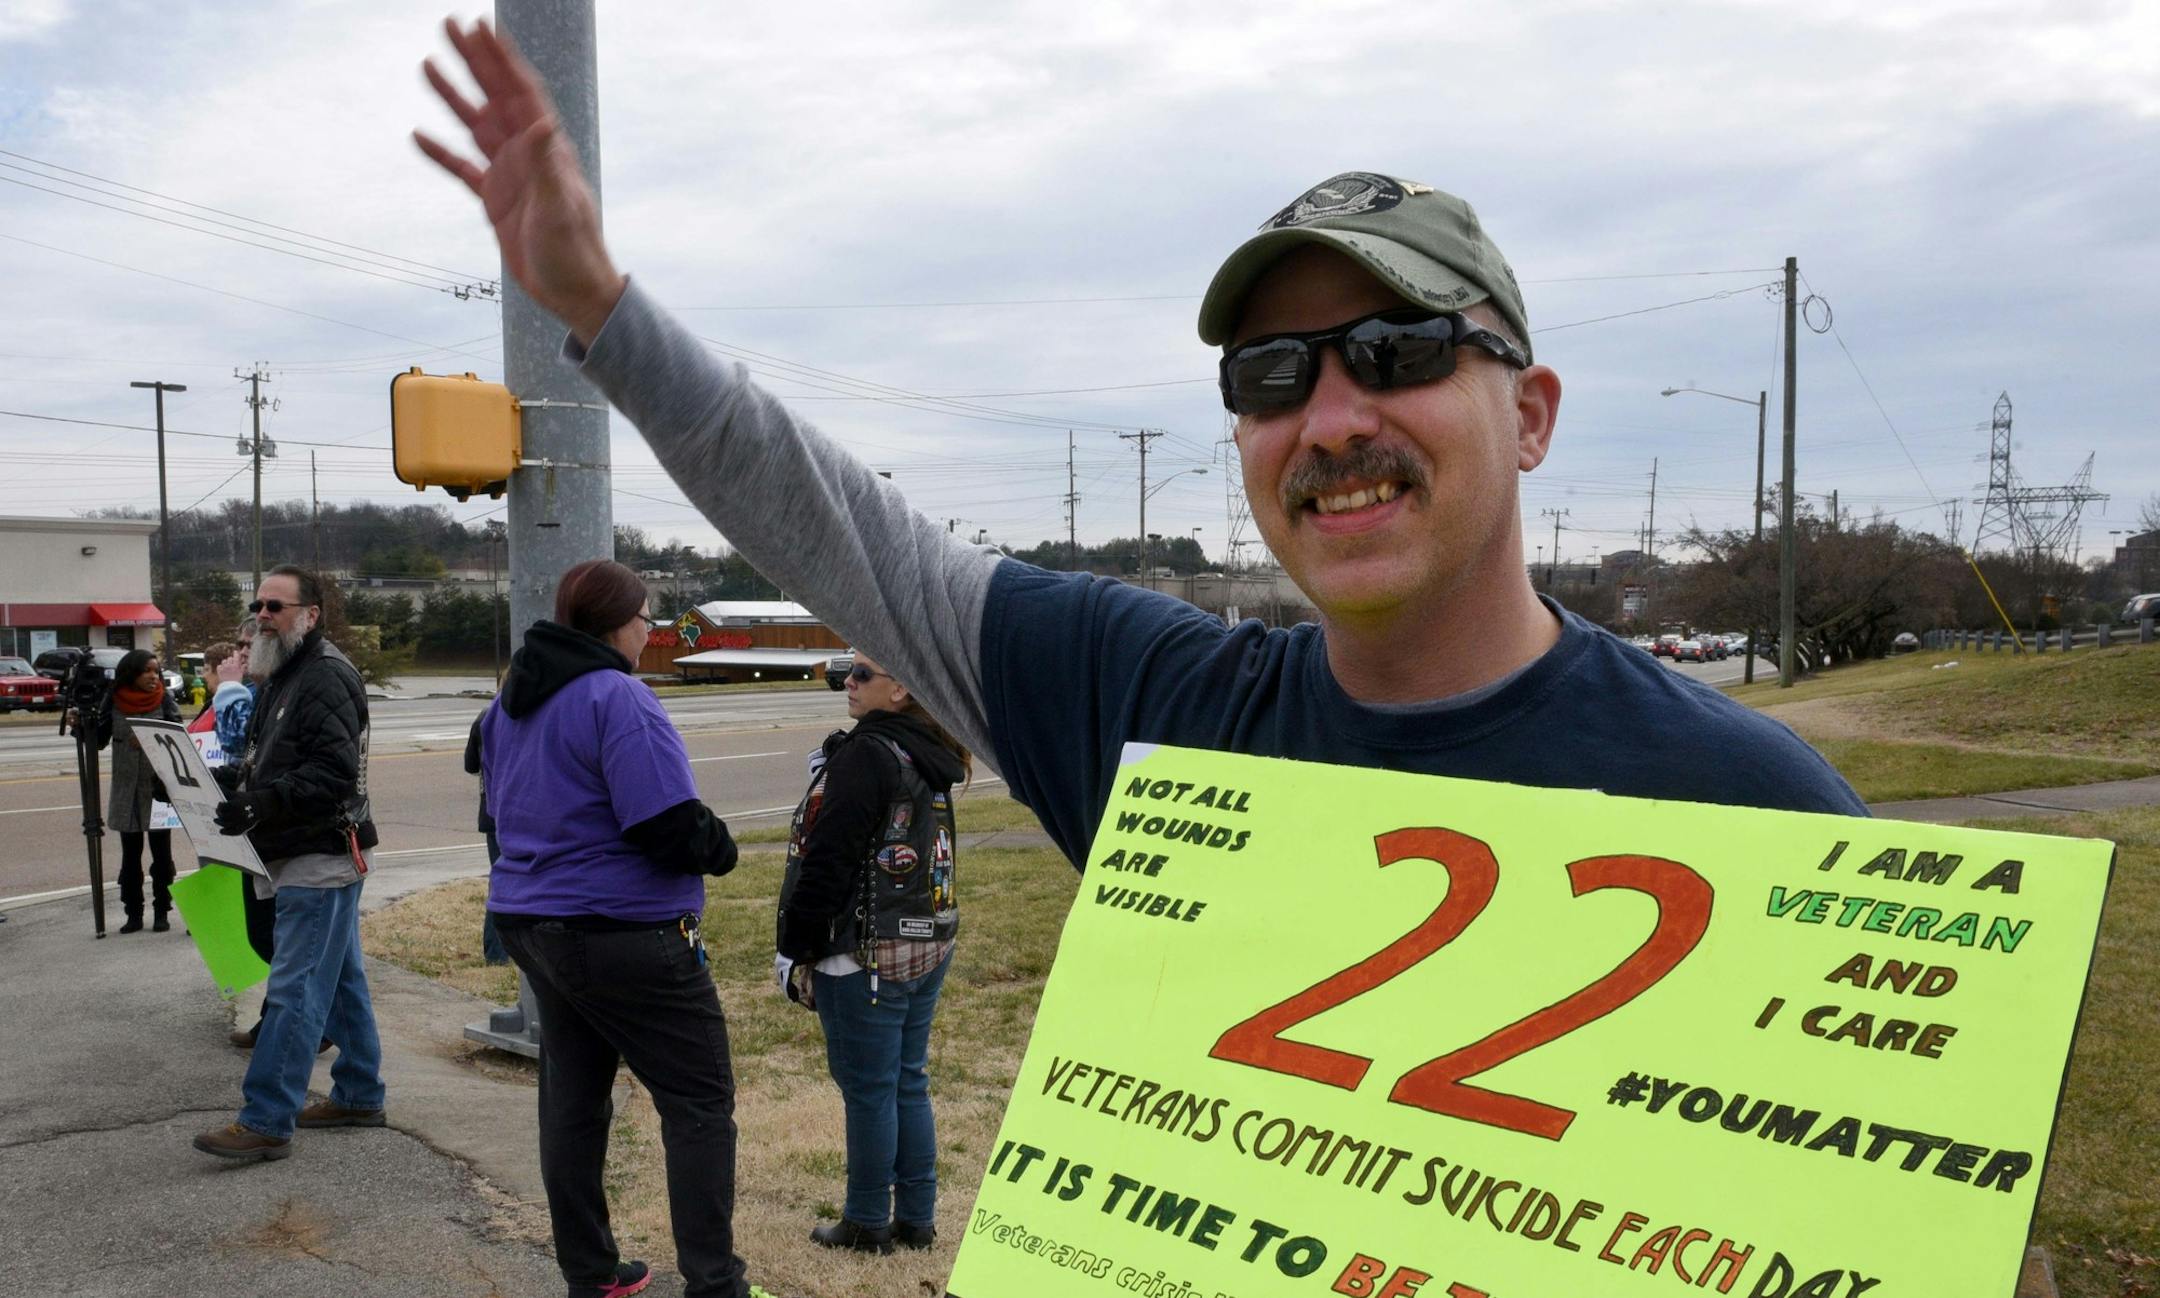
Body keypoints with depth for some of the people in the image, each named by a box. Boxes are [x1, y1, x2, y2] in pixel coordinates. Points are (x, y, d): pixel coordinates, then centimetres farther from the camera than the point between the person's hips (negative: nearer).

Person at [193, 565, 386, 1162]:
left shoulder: (326, 678, -15)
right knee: (342, 980, 16)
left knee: (295, 990, -8)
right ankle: (359, 1095, 25)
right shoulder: (287, 676, 19)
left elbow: (336, 772, -25)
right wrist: (234, 779, 7)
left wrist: (259, 805, -29)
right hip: (313, 858, 11)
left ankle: (265, 1122, -4)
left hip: (321, 860, -11)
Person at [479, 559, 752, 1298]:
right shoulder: (617, 697, -18)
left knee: (572, 1098, 16)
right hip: (625, 932, -9)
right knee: (700, 1102, 0)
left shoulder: (510, 699, 11)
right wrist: (721, 848, -5)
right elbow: (673, 827, -24)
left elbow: (500, 805, 21)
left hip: (531, 922, 9)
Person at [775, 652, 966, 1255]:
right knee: (909, 1082, 15)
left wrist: (797, 950, -11)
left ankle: (867, 1223, 17)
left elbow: (827, 862, -18)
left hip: (868, 956, -9)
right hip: (929, 944, 9)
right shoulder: (929, 758, 10)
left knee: (867, 1090, 4)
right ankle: (916, 1218, 24)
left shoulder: (865, 756, -17)